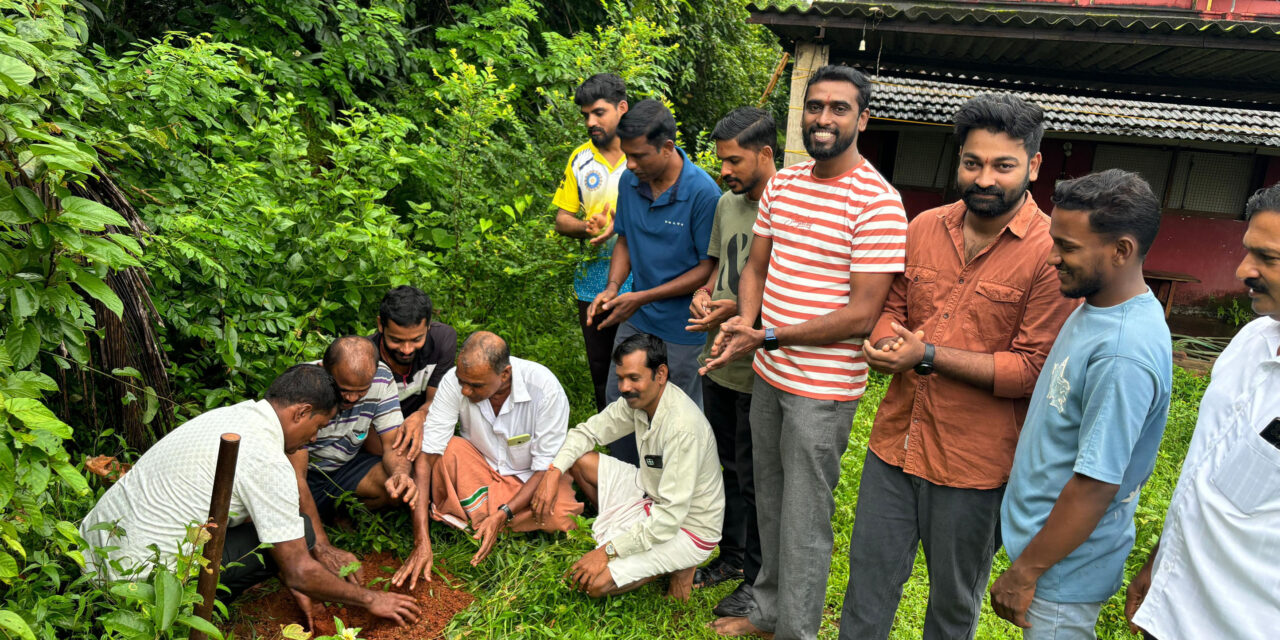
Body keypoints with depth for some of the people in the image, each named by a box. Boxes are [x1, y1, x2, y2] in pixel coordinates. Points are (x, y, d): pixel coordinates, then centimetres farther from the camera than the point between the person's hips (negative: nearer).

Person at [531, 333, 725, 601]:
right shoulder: (639, 399, -8)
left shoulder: (683, 427, -33)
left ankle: (676, 565, 0)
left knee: (592, 583, -19)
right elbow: (587, 431, 6)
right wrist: (554, 472, -11)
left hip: (687, 528, -8)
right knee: (578, 458, 0)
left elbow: (670, 516, -32)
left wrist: (608, 551, -26)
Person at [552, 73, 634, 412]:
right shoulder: (580, 158, 8)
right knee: (600, 371, 15)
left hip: (640, 283, -4)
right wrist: (587, 226, -12)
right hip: (594, 284, 4)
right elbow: (562, 220, 10)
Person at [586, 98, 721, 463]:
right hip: (635, 319, 6)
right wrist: (612, 289, -7)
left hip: (682, 327, -6)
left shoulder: (703, 193, -21)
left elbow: (709, 266, -17)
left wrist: (643, 297, -21)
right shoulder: (630, 181, -3)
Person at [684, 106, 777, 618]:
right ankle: (732, 557, 40)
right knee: (727, 466, 21)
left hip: (759, 372, -7)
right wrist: (703, 293, -1)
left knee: (755, 479, 8)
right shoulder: (727, 203, 7)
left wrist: (739, 310, -24)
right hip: (718, 362, 7)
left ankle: (758, 580, 27)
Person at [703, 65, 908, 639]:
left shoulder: (877, 202, -17)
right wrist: (744, 320, -8)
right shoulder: (782, 183, 5)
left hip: (822, 389, -7)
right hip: (768, 375, 8)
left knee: (804, 522, 5)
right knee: (769, 501, 22)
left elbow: (860, 316, -20)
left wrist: (767, 337, -21)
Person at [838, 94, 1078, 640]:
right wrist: (885, 341, -9)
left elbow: (1033, 369, -16)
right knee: (868, 580, 18)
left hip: (975, 464, -4)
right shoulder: (925, 228, 3)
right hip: (895, 441, 5)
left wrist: (928, 355, -20)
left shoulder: (1052, 252, -14)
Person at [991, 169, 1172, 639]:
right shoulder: (1097, 306, 2)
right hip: (1039, 529, 9)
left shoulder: (1125, 353, -29)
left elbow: (1096, 485, -26)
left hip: (1064, 568, -8)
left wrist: (1024, 573, -17)